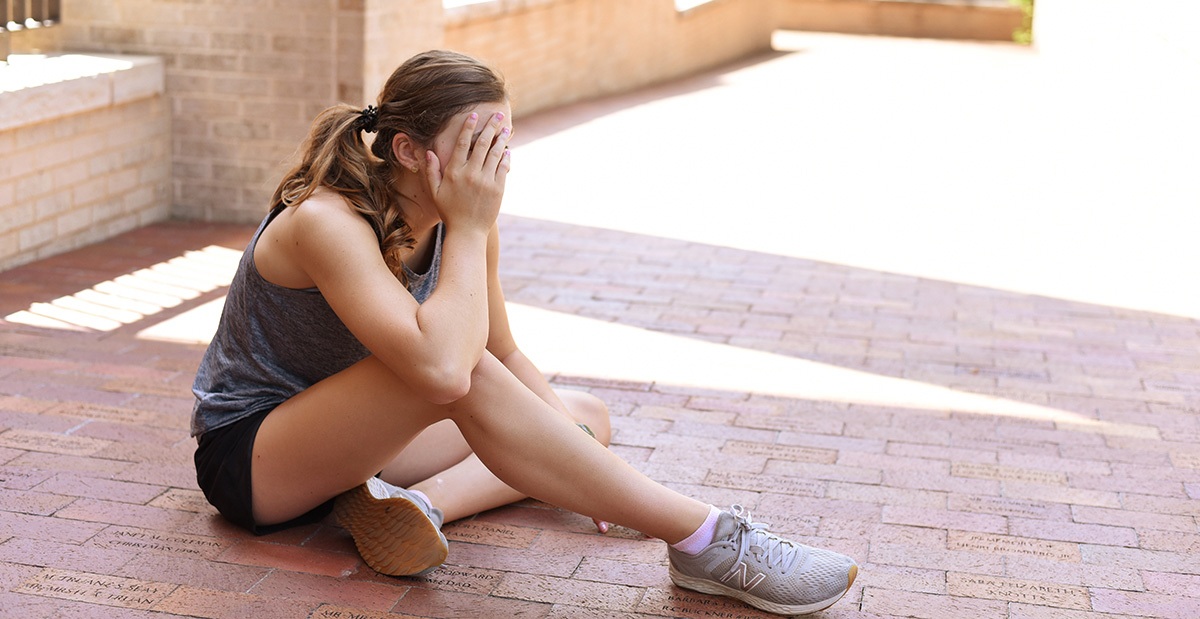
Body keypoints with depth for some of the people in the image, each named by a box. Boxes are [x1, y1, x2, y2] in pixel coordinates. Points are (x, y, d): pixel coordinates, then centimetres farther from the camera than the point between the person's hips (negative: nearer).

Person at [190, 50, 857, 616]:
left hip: (351, 441, 8)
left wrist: (571, 436, -7)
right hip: (246, 455, -8)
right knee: (463, 375, -35)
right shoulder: (327, 222, -28)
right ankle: (706, 541, -31)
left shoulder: (462, 223, -6)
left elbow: (504, 353, 8)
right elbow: (442, 369, -43)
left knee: (588, 414, 3)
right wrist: (469, 230, -30)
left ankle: (417, 504, -23)